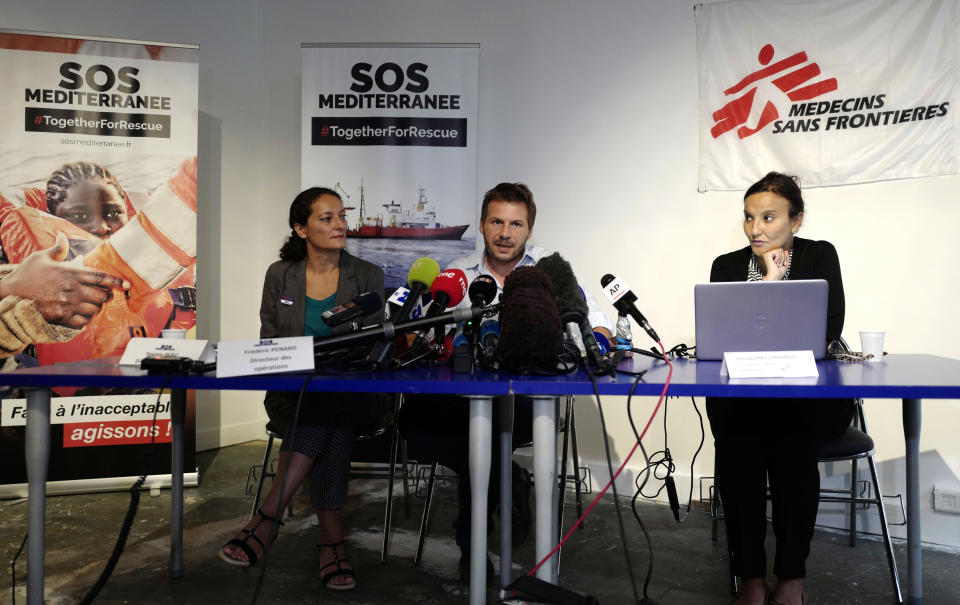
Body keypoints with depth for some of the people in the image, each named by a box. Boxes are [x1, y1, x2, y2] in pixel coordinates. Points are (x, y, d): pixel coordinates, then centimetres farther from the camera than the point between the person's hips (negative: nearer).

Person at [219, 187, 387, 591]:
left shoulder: (367, 277, 6)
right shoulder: (279, 275, 8)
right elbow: (268, 343, 8)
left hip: (352, 394, 0)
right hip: (292, 396, 0)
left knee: (330, 408, -36)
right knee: (331, 423, -34)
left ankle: (269, 515, -31)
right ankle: (332, 541, -32)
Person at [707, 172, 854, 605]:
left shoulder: (820, 256, 6)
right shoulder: (727, 266, 10)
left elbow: (829, 330, -8)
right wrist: (769, 282, -8)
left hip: (812, 397, -1)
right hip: (741, 397, 2)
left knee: (792, 444, -31)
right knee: (734, 444, -29)